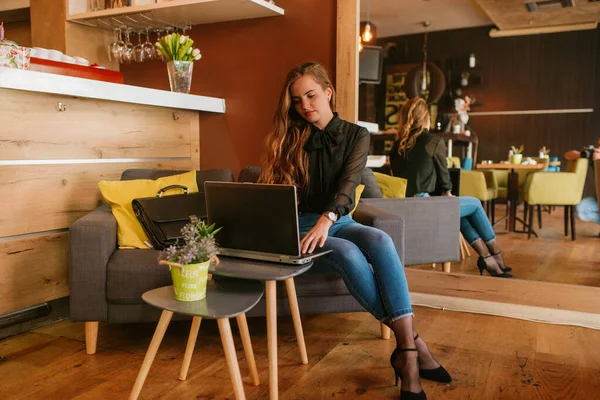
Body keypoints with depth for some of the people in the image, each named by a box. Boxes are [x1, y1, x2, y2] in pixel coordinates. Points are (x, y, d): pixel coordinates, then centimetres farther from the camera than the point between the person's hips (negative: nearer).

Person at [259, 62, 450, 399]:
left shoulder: (356, 135, 2)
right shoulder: (290, 138, 4)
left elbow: (349, 183, -16)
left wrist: (327, 219, -35)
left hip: (339, 220, 1)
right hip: (301, 224, -1)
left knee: (381, 241, -32)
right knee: (349, 253, -33)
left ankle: (405, 351, -35)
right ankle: (412, 342, -28)